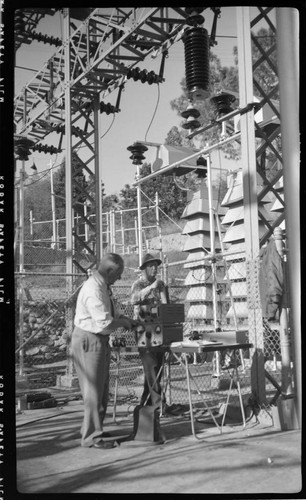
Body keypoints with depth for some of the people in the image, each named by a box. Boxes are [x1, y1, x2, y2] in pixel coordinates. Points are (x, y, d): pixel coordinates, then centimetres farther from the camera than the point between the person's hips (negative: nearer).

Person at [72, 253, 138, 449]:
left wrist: (126, 319, 3)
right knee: (94, 389, -2)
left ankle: (92, 430, 31)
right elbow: (104, 324, -28)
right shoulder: (93, 290, -24)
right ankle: (92, 436, 9)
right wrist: (122, 322, -11)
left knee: (102, 388, 18)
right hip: (89, 341, -10)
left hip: (99, 341, 10)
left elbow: (112, 311, 21)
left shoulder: (104, 287, 8)